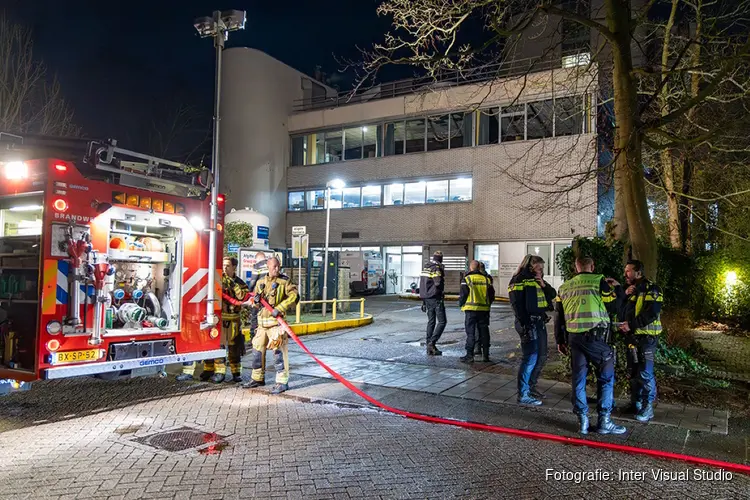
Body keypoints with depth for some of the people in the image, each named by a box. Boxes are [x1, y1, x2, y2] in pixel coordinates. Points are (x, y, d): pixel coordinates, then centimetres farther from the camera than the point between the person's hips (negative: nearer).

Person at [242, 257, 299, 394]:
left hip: (276, 321, -6)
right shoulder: (261, 282, 13)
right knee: (257, 349, 13)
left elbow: (294, 296, -15)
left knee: (279, 351, -7)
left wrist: (279, 308, -21)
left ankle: (282, 382, -1)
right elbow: (254, 303, 19)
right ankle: (258, 378, 28)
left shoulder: (284, 281, -2)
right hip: (262, 321, 6)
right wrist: (255, 301, -6)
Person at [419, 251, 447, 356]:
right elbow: (438, 283, -23)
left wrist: (423, 300, 19)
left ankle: (430, 347, 13)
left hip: (427, 298, 8)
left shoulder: (425, 267, 12)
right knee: (442, 321, -2)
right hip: (436, 298, -8)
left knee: (431, 321, 12)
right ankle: (432, 342, -12)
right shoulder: (437, 268, -12)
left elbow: (422, 283, 15)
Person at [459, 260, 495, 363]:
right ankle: (486, 355, 15)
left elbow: (463, 295, -9)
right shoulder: (486, 279, 7)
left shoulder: (467, 279, -6)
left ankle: (469, 355, -2)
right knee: (484, 332, 11)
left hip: (471, 309, -4)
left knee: (470, 332, 0)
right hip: (484, 309, 4)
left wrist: (461, 303, 8)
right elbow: (492, 295, 10)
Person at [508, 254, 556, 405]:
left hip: (540, 322, 9)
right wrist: (525, 325, -20)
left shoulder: (537, 280, 16)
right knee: (530, 358, -8)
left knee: (541, 356, 15)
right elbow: (517, 305, -15)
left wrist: (543, 285, -3)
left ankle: (530, 386, 29)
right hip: (528, 323, -9)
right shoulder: (519, 281, -9)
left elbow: (552, 295, 15)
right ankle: (523, 394, -1)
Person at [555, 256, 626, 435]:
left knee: (578, 379, 11)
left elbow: (559, 316, 14)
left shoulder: (564, 287, 11)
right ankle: (604, 421, 8)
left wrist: (560, 340, 21)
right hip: (596, 337, -4)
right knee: (606, 378, 8)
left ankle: (582, 421, 14)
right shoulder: (599, 281, -3)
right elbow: (613, 307, 0)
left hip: (574, 338, 4)